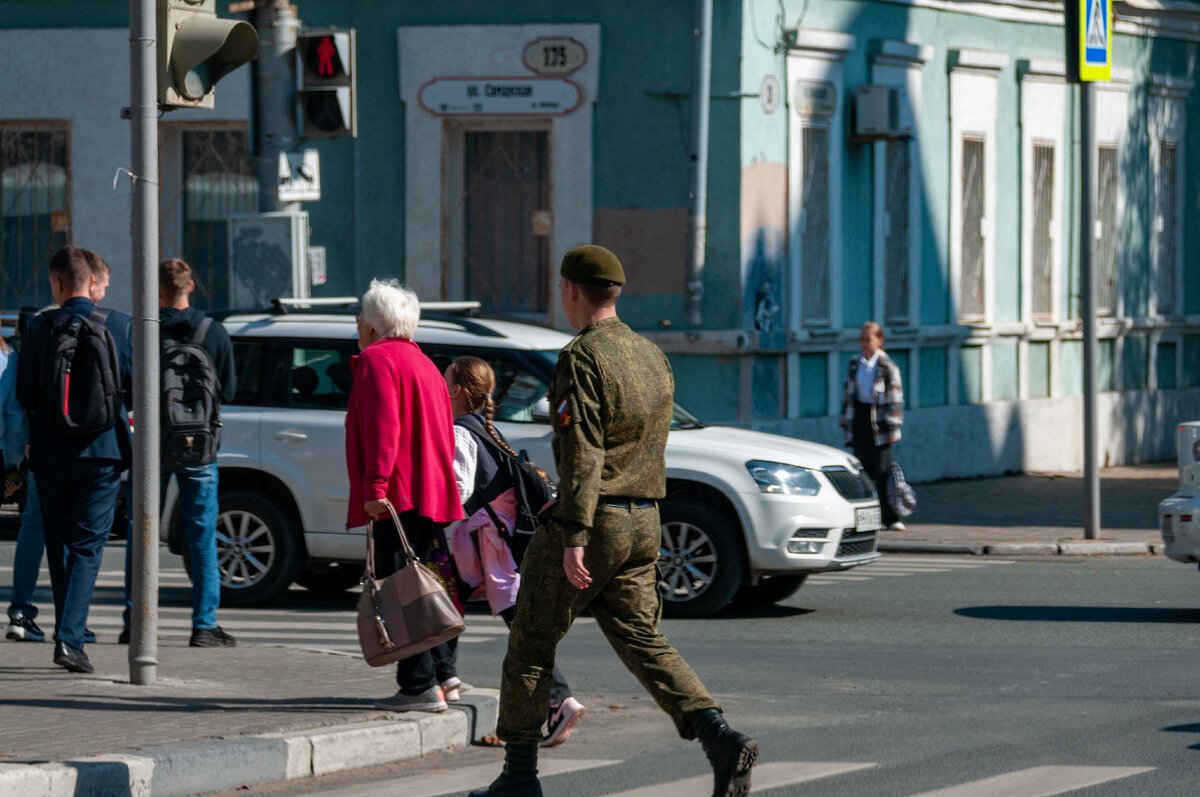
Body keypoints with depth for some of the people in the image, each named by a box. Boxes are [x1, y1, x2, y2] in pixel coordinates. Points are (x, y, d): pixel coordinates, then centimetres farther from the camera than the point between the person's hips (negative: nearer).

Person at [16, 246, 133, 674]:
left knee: (59, 545, 14)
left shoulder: (40, 327, -4)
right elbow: (136, 387, -4)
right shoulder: (120, 325, -4)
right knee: (87, 546, 1)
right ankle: (70, 637, -13)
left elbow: (25, 395, -3)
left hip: (51, 450, 1)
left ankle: (69, 635, 19)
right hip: (102, 450, -1)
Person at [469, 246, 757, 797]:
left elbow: (582, 454, -21)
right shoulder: (652, 358, 14)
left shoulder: (582, 358, -13)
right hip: (643, 521, 7)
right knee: (643, 643, 5)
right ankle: (722, 741, -14)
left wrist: (573, 538, -23)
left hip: (590, 522, -7)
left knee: (531, 645, 6)